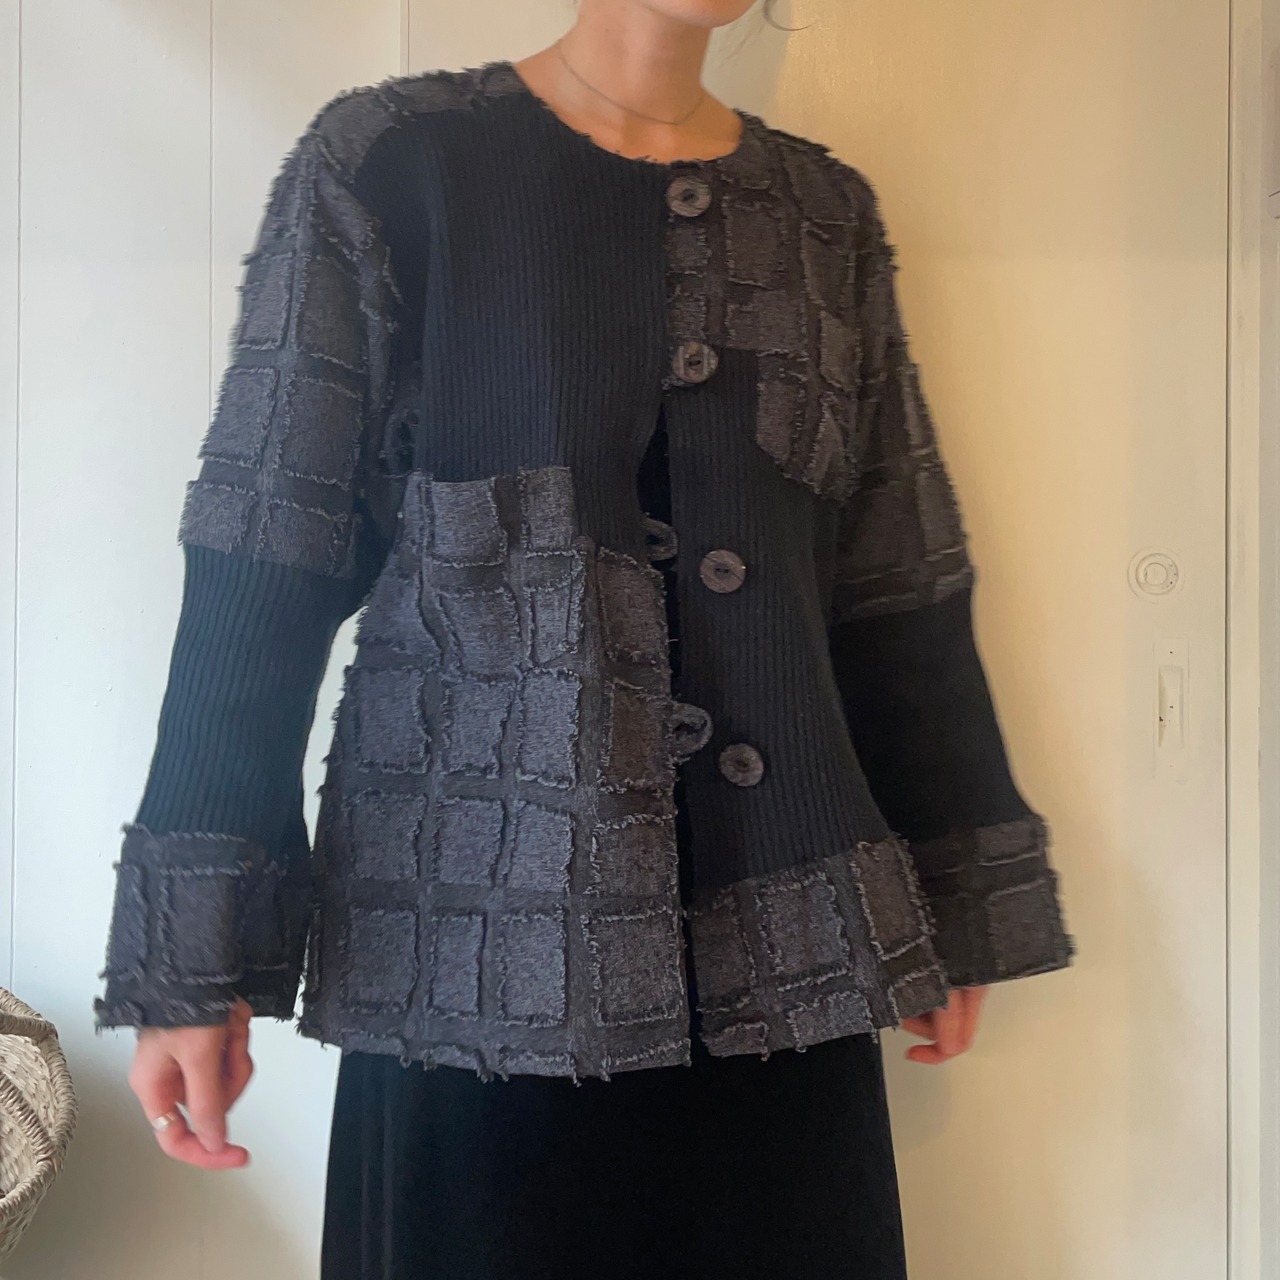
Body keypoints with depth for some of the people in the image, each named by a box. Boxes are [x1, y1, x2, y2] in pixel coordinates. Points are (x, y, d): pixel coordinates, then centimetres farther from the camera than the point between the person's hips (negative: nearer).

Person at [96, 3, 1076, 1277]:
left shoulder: (825, 212, 11)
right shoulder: (385, 161, 1)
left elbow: (898, 598, 12)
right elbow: (261, 574, -4)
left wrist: (960, 907, 13)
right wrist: (192, 959, -7)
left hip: (783, 964, 4)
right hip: (476, 964, -3)